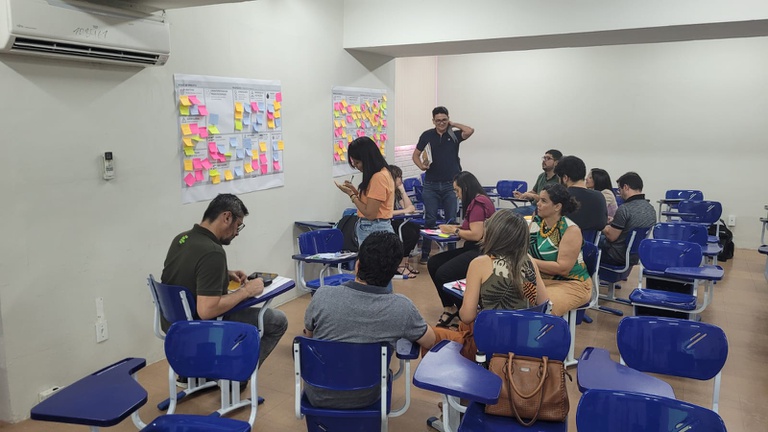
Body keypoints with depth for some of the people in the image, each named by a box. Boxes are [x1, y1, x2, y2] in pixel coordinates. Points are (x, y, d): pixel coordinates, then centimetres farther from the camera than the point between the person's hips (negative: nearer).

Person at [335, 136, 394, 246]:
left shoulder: (379, 177, -19)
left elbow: (370, 214, -19)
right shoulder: (381, 173, 12)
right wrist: (355, 191, 5)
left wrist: (351, 194, -9)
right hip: (369, 228, 10)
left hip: (375, 231, -10)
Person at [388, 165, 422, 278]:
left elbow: (410, 208, 6)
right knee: (409, 232, -27)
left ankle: (404, 261, -9)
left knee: (416, 229, -16)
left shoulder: (396, 191, 14)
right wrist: (404, 211, -17)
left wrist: (402, 190, 2)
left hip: (394, 223, 8)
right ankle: (400, 265, -17)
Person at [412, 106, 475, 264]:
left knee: (451, 220, 4)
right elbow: (415, 155, 10)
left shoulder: (454, 135, 2)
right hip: (431, 185, 0)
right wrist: (421, 165, -10)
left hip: (451, 184, 0)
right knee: (430, 220, 2)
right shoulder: (427, 135, 4)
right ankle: (425, 254, 11)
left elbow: (470, 131, -18)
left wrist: (453, 124, -5)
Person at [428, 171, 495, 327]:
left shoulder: (478, 203, -16)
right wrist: (453, 227, 3)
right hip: (472, 249, 11)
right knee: (433, 263, 2)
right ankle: (449, 307, 5)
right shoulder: (476, 202, 15)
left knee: (443, 273, -23)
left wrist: (454, 230, -8)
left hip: (481, 251, -11)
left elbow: (476, 234, -22)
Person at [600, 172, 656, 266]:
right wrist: (614, 222, 19)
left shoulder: (624, 209, -25)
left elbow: (611, 236, -19)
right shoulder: (651, 208, 0)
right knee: (602, 239, 28)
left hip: (619, 257, -8)